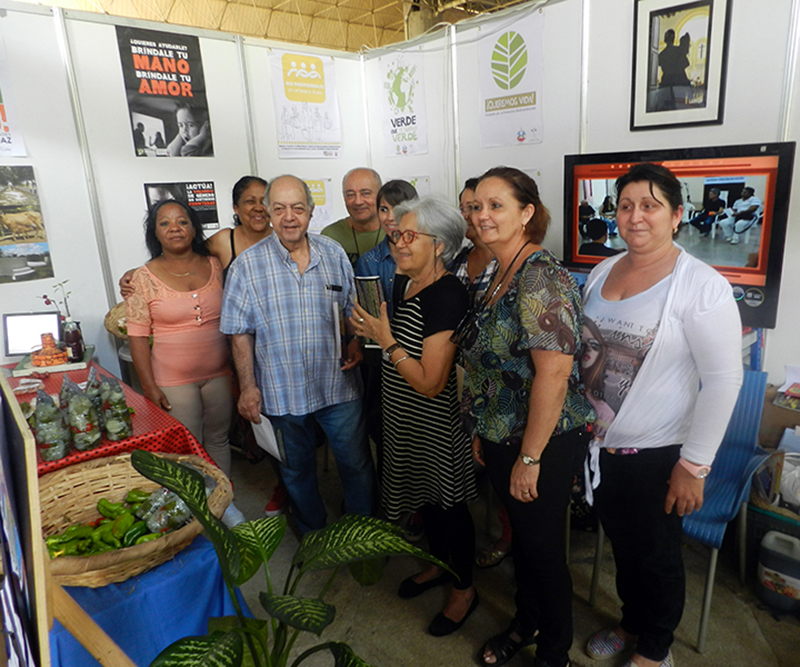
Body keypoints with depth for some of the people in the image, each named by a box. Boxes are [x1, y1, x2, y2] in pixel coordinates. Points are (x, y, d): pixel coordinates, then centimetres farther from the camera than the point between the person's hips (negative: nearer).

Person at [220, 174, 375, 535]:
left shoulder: (334, 254, 1)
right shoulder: (247, 265, -6)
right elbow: (241, 333, -4)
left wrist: (357, 342, -8)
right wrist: (247, 387, -8)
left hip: (339, 385, 1)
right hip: (282, 393, -1)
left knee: (357, 464, 13)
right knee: (297, 471, 18)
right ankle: (313, 538, 42)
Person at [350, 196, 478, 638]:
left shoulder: (445, 295, -26)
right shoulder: (404, 284, 2)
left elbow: (430, 381, -28)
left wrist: (385, 339, -22)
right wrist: (372, 332, -3)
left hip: (436, 421, -9)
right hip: (404, 418, 9)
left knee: (448, 501, 10)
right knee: (426, 493, 25)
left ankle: (464, 589, 34)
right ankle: (438, 564, 48)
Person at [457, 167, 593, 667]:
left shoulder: (541, 276, -22)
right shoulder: (501, 275, 8)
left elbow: (554, 370, -28)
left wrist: (530, 457, -23)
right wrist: (483, 432, 15)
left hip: (543, 446, -8)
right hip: (503, 439, 9)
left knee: (543, 546, 11)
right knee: (522, 535, 25)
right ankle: (526, 623, 48)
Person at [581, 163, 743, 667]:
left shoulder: (701, 285, -16)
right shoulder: (603, 272, 3)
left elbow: (724, 380, -16)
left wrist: (694, 466, -15)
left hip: (658, 454, -5)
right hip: (601, 445, 6)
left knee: (656, 555, 15)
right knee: (623, 544, 23)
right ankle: (631, 625, 48)